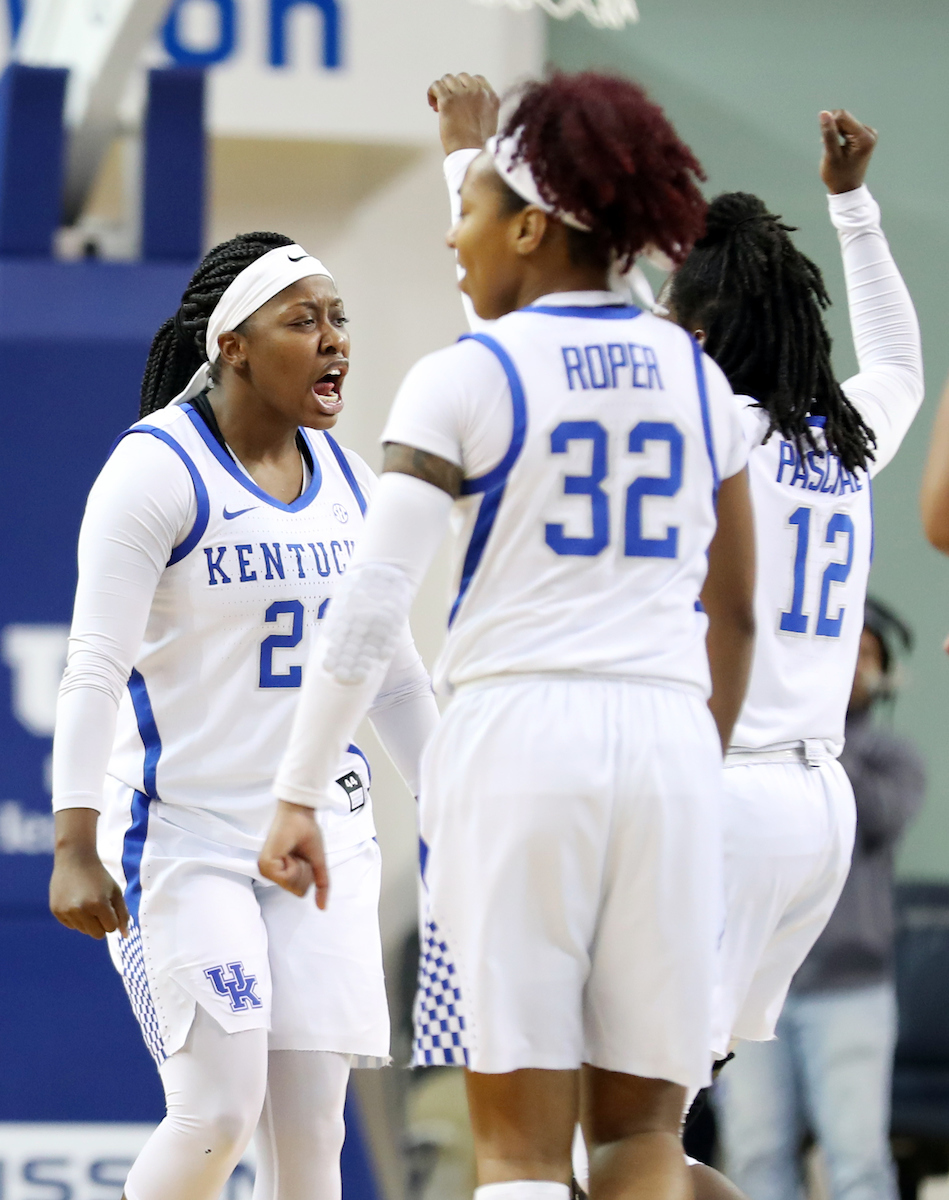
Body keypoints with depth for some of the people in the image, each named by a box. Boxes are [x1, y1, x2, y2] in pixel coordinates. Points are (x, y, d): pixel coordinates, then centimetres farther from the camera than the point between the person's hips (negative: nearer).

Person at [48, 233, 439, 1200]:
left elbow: (393, 677, 19)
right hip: (181, 835, -6)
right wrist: (75, 847, -24)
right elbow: (93, 672, -15)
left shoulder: (347, 482, 10)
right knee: (220, 1113, -14)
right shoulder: (157, 470, -10)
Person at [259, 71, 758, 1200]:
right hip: (665, 735, 4)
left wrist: (297, 796, -3)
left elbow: (368, 606, -8)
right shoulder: (694, 375, 11)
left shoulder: (464, 379, -3)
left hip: (517, 732, -4)